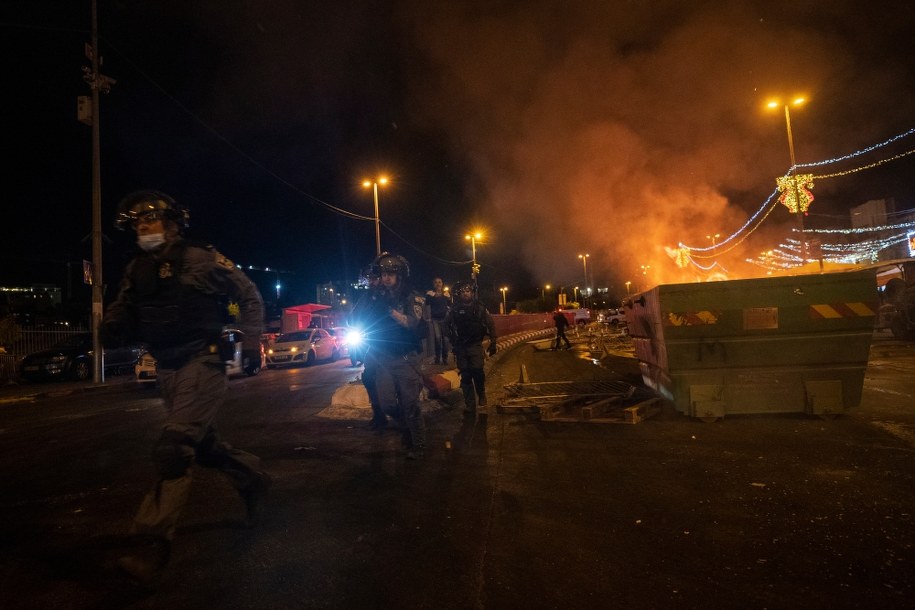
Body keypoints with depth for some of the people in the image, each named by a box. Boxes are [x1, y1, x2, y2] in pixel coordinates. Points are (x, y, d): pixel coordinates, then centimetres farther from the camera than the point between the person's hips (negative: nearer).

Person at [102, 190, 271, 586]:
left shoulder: (201, 260, -7)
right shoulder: (137, 271, 10)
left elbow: (249, 295, -1)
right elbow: (124, 317, 14)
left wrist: (251, 340, -8)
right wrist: (113, 328, -9)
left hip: (202, 363, -7)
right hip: (168, 371, 7)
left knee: (173, 449, -15)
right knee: (201, 444, 17)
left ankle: (151, 547, -11)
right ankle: (252, 479, 40)